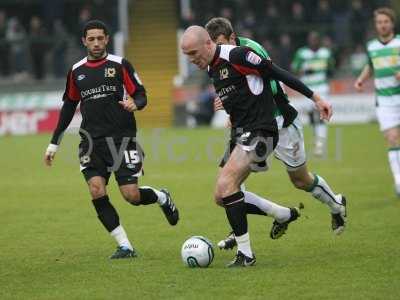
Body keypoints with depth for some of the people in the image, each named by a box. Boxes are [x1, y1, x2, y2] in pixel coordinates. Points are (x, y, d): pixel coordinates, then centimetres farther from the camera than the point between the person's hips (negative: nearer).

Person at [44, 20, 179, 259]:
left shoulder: (120, 65, 1)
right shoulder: (77, 71, 11)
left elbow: (141, 95, 2)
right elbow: (69, 107, 21)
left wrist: (135, 104, -23)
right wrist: (54, 144, 20)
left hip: (122, 138, -3)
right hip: (92, 142, 3)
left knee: (131, 195, -10)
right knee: (97, 191, -16)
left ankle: (163, 198, 25)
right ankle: (125, 246, -8)